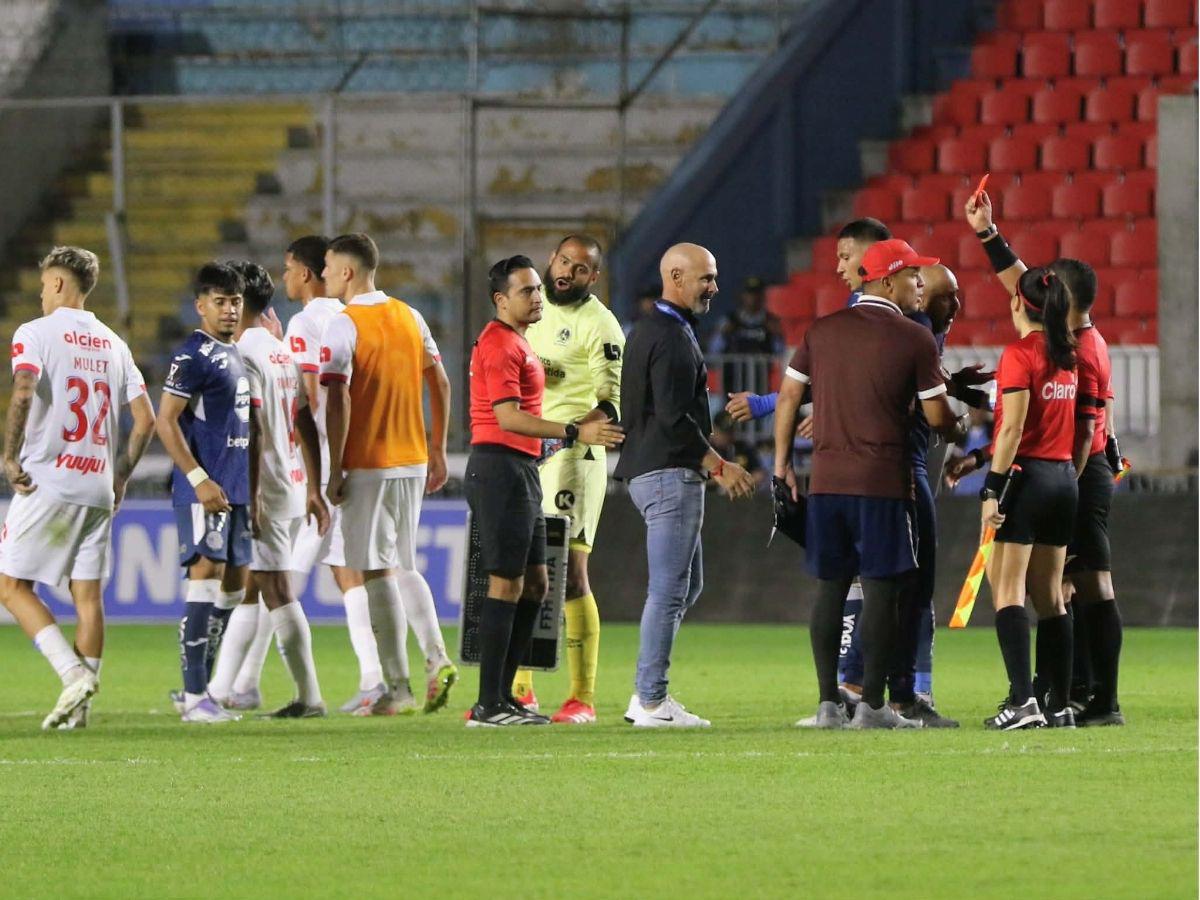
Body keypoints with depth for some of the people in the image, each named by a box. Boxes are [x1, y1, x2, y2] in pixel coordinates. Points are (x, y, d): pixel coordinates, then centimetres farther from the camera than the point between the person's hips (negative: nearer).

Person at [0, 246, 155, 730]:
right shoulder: (112, 343, 14)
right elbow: (145, 418, 11)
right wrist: (121, 475, 18)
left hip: (46, 481, -5)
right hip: (98, 487, 5)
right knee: (87, 593, 7)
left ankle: (74, 673, -13)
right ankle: (80, 706, 5)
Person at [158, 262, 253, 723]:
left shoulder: (237, 354, 16)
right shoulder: (194, 356, -11)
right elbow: (166, 421, -15)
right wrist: (199, 478, -20)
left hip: (237, 489, 9)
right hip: (205, 488, -9)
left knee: (234, 582, 11)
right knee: (206, 574, -12)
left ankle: (200, 688, 18)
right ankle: (194, 696, -12)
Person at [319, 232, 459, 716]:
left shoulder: (343, 325, -12)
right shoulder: (409, 317, 9)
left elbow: (338, 401, -18)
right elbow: (440, 383, 12)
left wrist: (335, 471, -13)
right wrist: (438, 450, 19)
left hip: (368, 465, -7)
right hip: (413, 460, 7)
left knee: (379, 574, -2)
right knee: (404, 567, 18)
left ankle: (398, 689, -3)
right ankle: (437, 658, 0)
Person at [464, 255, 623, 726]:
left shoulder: (516, 343, 20)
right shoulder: (500, 344, -13)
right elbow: (508, 417, -22)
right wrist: (576, 433, -24)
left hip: (522, 470, 11)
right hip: (500, 469, -11)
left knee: (534, 583, 12)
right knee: (507, 584, -10)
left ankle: (502, 696, 15)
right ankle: (489, 705, -11)